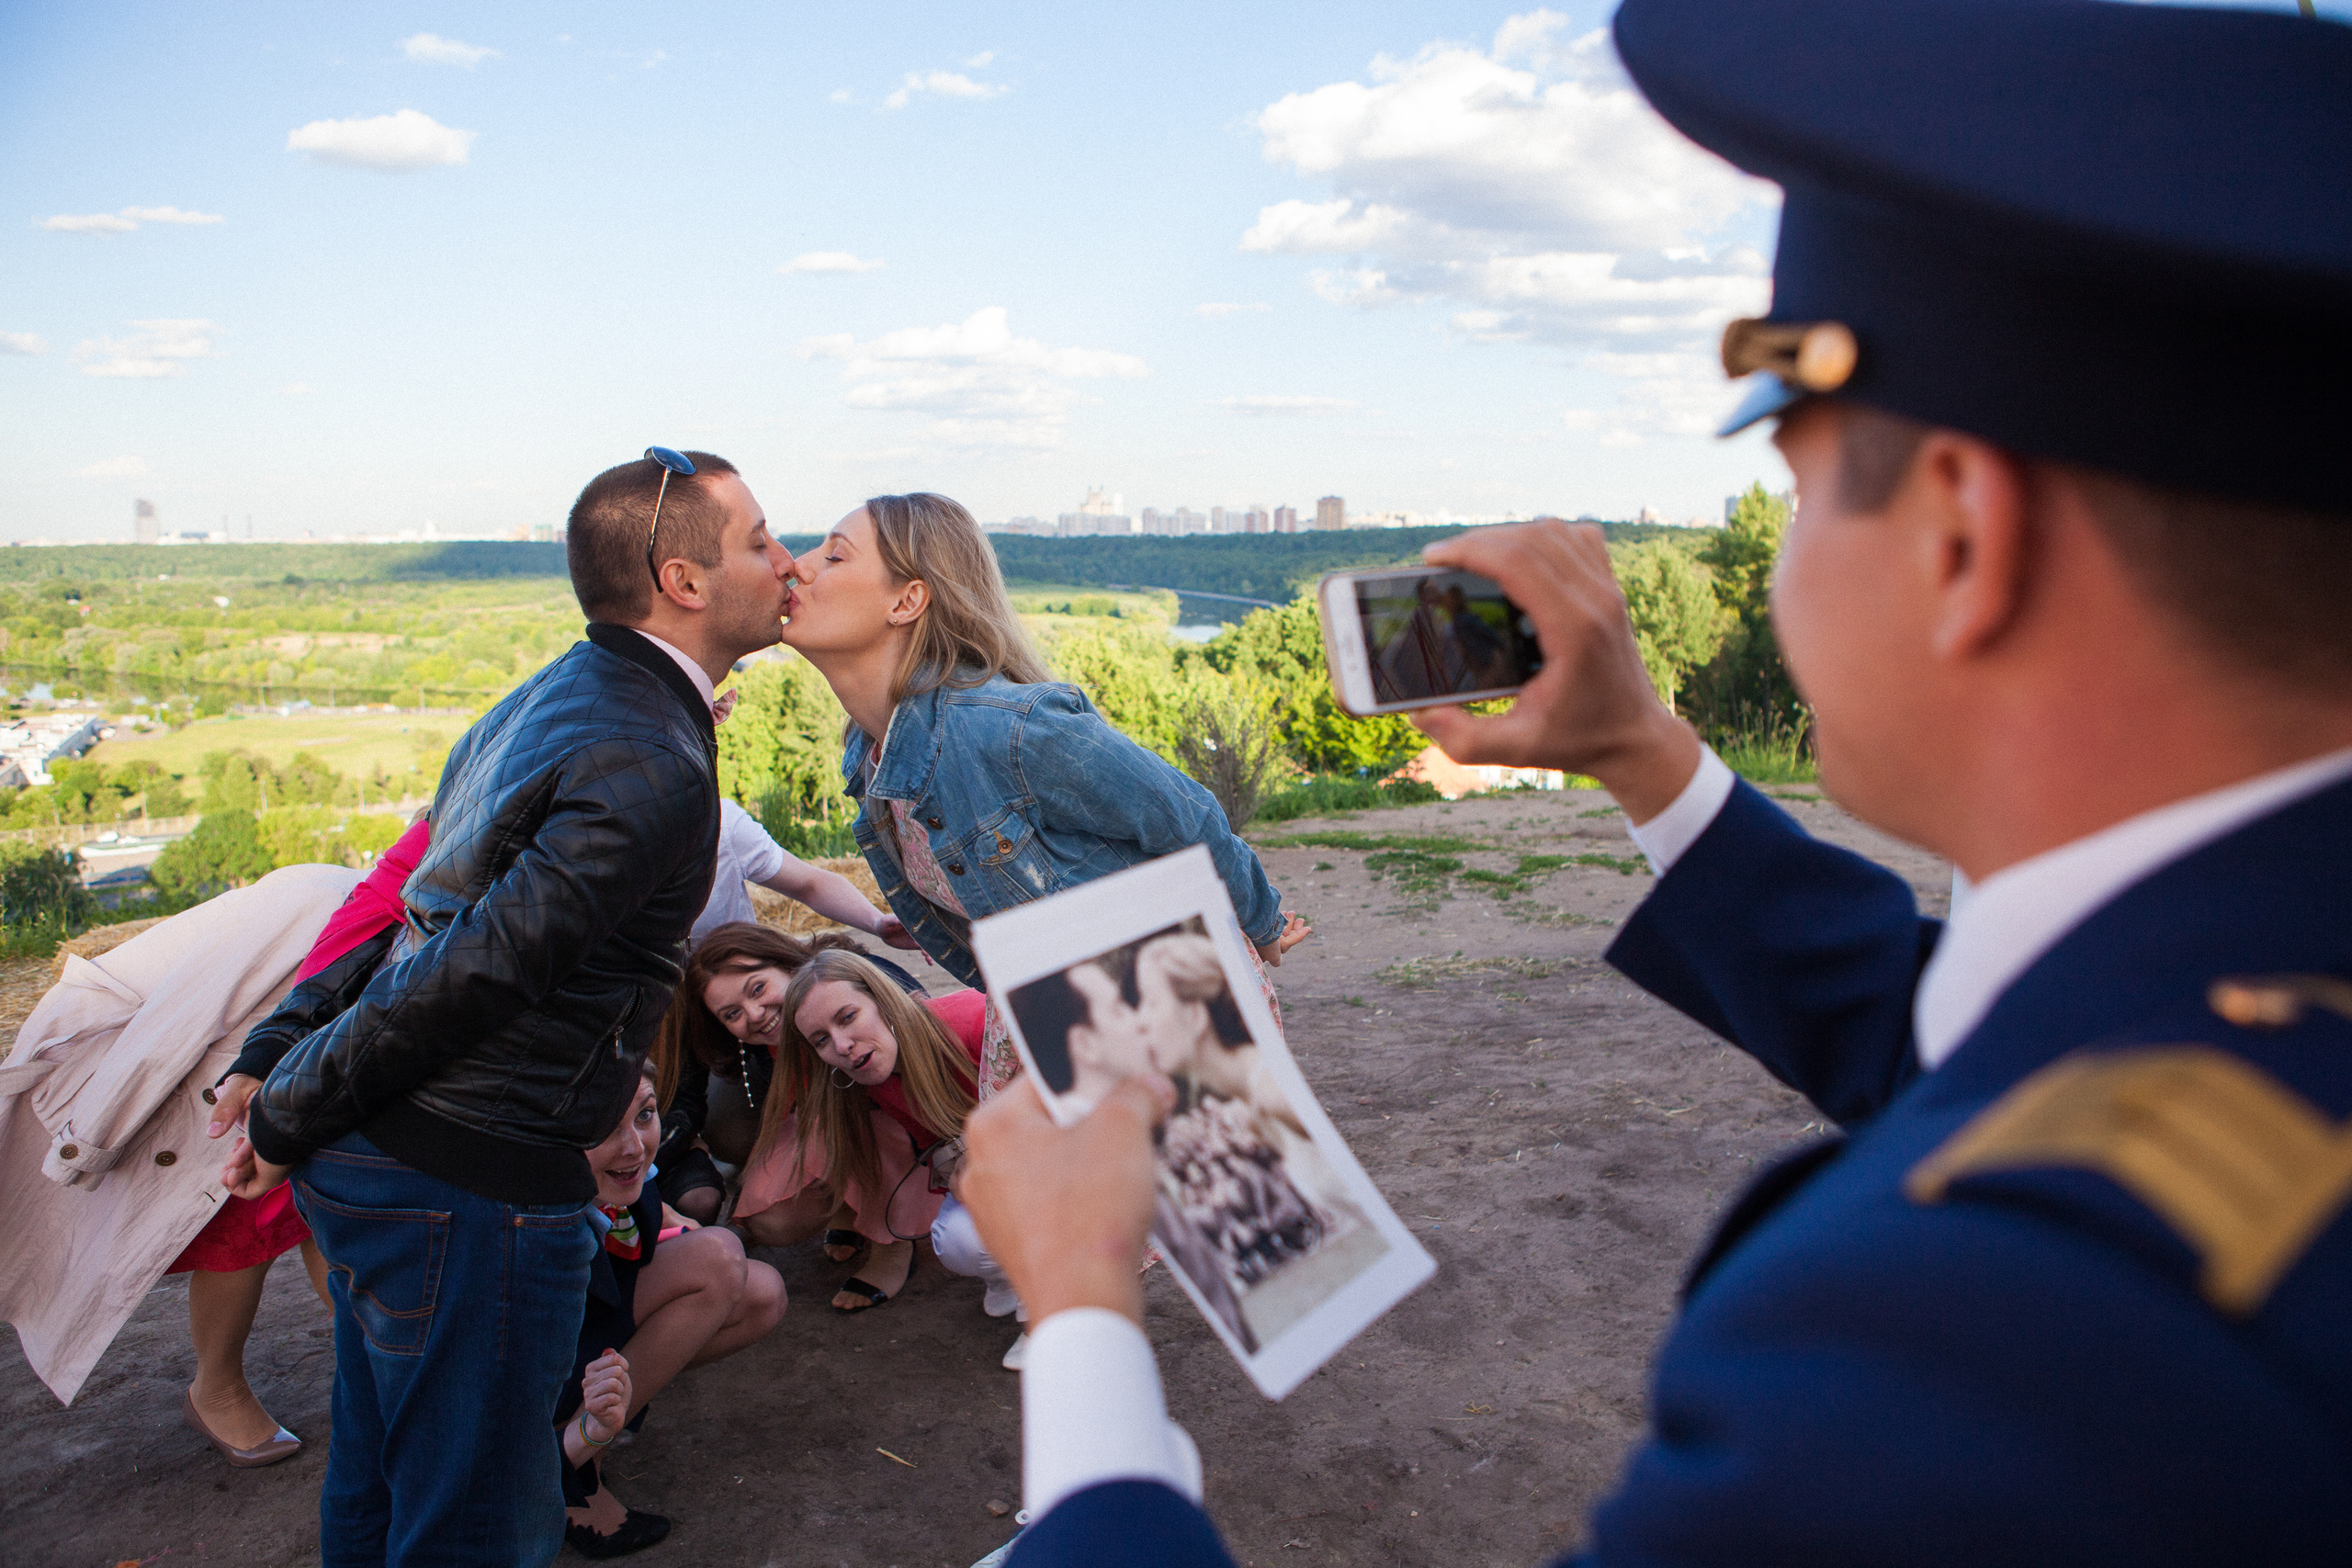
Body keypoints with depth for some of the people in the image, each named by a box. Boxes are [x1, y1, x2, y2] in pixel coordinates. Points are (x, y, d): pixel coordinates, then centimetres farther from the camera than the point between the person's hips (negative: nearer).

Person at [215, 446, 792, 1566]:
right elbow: (479, 966, -23)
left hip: (373, 1163, 9)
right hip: (470, 1183, -9)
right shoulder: (654, 768, -22)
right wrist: (290, 1116, -11)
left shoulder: (552, 698, 10)